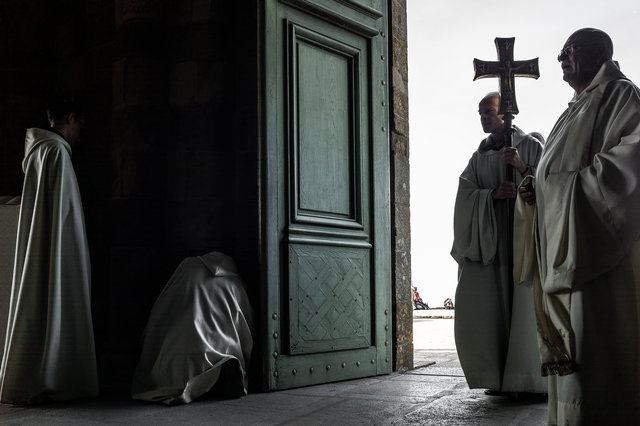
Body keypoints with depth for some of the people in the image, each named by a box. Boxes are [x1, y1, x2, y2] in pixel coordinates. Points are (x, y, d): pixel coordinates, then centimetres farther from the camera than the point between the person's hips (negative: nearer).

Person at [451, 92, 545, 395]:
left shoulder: (530, 146, 7)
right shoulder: (478, 157, 19)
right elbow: (465, 196, 6)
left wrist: (523, 169, -18)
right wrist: (493, 194, -13)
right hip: (488, 238, 4)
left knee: (525, 304, -12)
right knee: (488, 307, -5)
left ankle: (533, 379, -6)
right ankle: (500, 377, 2)